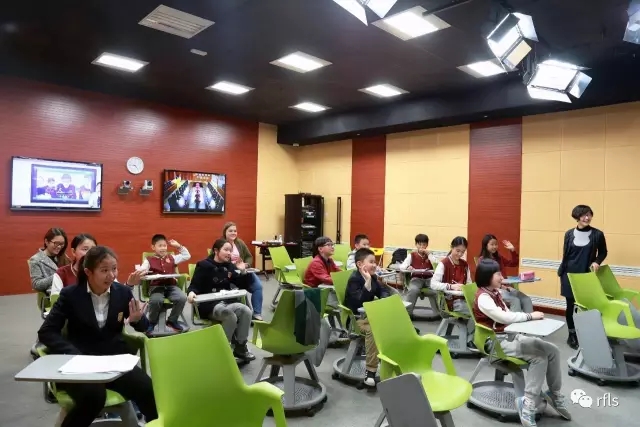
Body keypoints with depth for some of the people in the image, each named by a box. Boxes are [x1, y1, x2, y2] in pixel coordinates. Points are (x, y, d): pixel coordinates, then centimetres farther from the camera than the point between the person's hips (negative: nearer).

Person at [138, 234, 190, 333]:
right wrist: (143, 271, -28)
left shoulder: (172, 257, 19)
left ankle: (172, 320, -1)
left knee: (182, 298, -26)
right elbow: (141, 270, -4)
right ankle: (152, 322, -4)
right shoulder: (149, 260, 10)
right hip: (156, 286, -3)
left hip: (171, 286, 3)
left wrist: (179, 246, 14)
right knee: (156, 300, -36)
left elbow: (187, 256, 21)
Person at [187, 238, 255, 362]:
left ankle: (240, 347, -10)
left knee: (246, 311, -26)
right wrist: (192, 293, -27)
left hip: (228, 301, 5)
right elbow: (194, 286, -4)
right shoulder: (203, 265, 0)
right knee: (231, 316, -34)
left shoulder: (230, 266, 14)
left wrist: (243, 271, -1)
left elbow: (243, 286, 15)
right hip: (209, 304, -5)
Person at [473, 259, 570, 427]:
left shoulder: (494, 293, 13)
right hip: (497, 342, -9)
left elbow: (507, 315, 13)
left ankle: (555, 394, 14)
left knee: (552, 350, -3)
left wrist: (527, 318, -4)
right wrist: (530, 316, -16)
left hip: (511, 335, 9)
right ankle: (528, 405, -16)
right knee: (539, 357, -23)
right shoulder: (483, 298, -17)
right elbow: (504, 317, -25)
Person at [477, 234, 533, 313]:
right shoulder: (482, 260, -2)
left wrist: (513, 251, 13)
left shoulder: (499, 258, 19)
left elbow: (514, 263, 27)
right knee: (515, 301, -30)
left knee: (527, 300, -17)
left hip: (506, 287, 7)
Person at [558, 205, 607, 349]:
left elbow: (603, 252, 7)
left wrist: (597, 262, -12)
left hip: (587, 275, -1)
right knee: (571, 305, 8)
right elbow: (565, 254, 7)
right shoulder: (569, 233, 1)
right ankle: (572, 335, 20)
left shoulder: (598, 234, -4)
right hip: (570, 274, 1)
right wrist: (561, 271, 6)